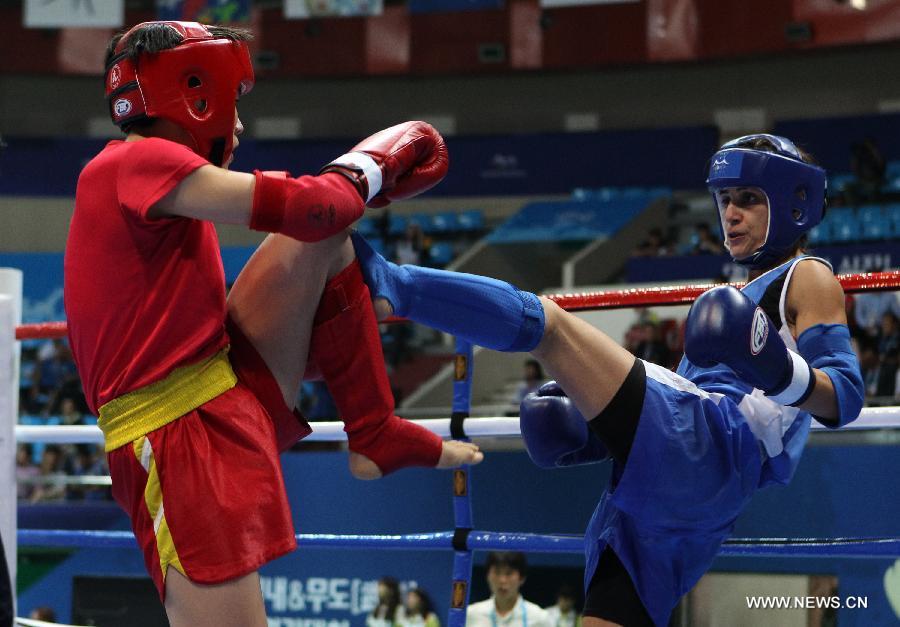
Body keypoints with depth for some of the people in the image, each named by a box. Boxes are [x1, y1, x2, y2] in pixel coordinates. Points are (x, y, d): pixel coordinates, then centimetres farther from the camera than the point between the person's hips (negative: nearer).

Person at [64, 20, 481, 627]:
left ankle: (376, 433, 7)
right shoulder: (139, 161, -15)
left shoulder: (133, 177, 16)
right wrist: (372, 166, 0)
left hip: (236, 393, 10)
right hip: (183, 441, -10)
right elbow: (303, 207, -19)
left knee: (325, 240, 11)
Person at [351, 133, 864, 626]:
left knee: (545, 322, -18)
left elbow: (845, 395, -6)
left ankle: (390, 286, -37)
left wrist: (784, 374, -28)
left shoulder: (807, 278, 10)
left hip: (709, 445, -9)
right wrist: (593, 433, 21)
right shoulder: (746, 295, 37)